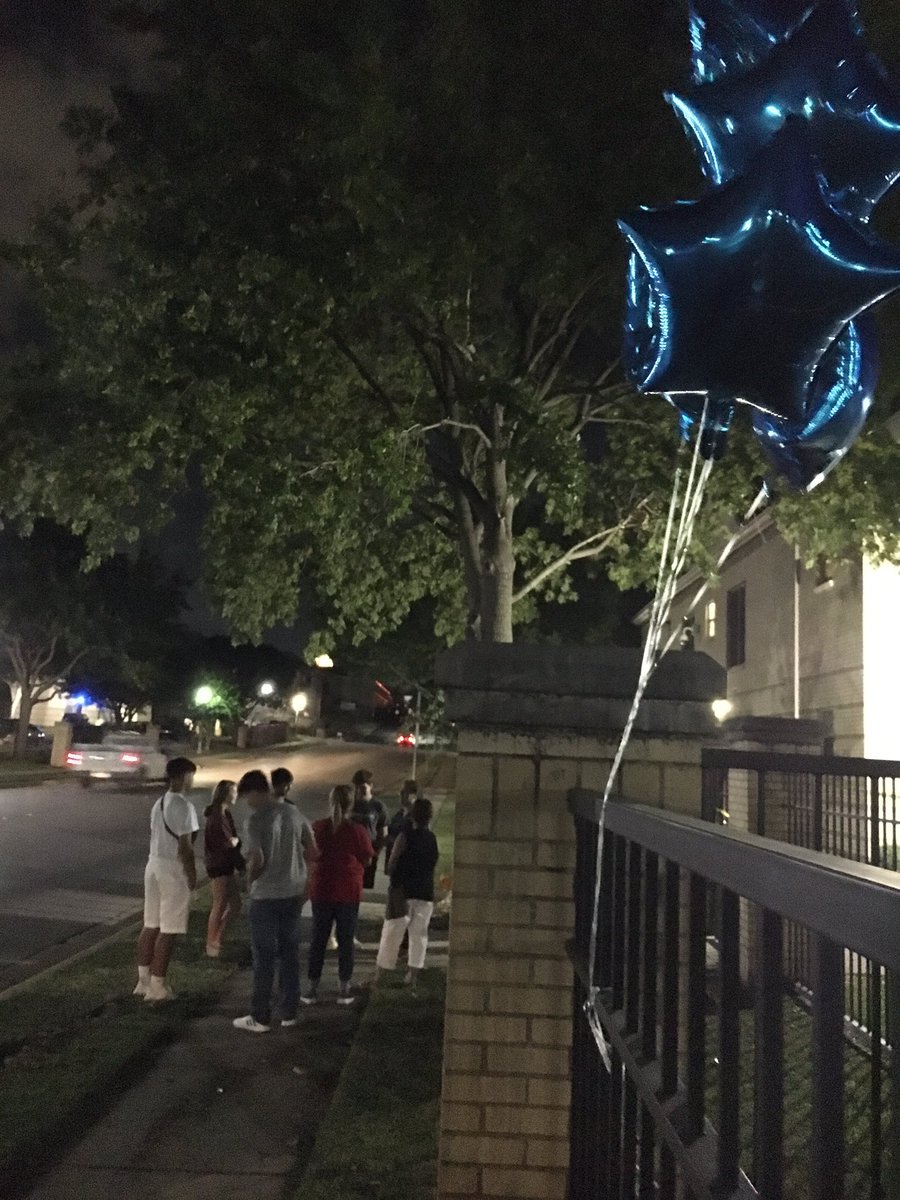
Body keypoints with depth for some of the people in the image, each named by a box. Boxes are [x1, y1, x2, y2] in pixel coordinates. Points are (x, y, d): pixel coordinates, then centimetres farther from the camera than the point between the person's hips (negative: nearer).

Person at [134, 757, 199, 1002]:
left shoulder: (159, 803, 12)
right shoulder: (184, 806, -17)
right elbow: (185, 846, -19)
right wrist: (192, 875, -11)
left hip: (154, 865, 9)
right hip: (173, 870, -9)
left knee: (151, 925, 15)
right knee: (168, 931, -1)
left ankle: (143, 980, 21)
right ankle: (157, 986, 4)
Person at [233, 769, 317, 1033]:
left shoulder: (256, 819, -16)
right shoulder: (294, 812, 3)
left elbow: (257, 860, -22)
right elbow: (312, 851, 7)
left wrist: (249, 877, -2)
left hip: (266, 895, -6)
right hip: (294, 892, 6)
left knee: (264, 957, 3)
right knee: (290, 953, 14)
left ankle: (260, 1018, 11)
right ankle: (289, 1012, 21)